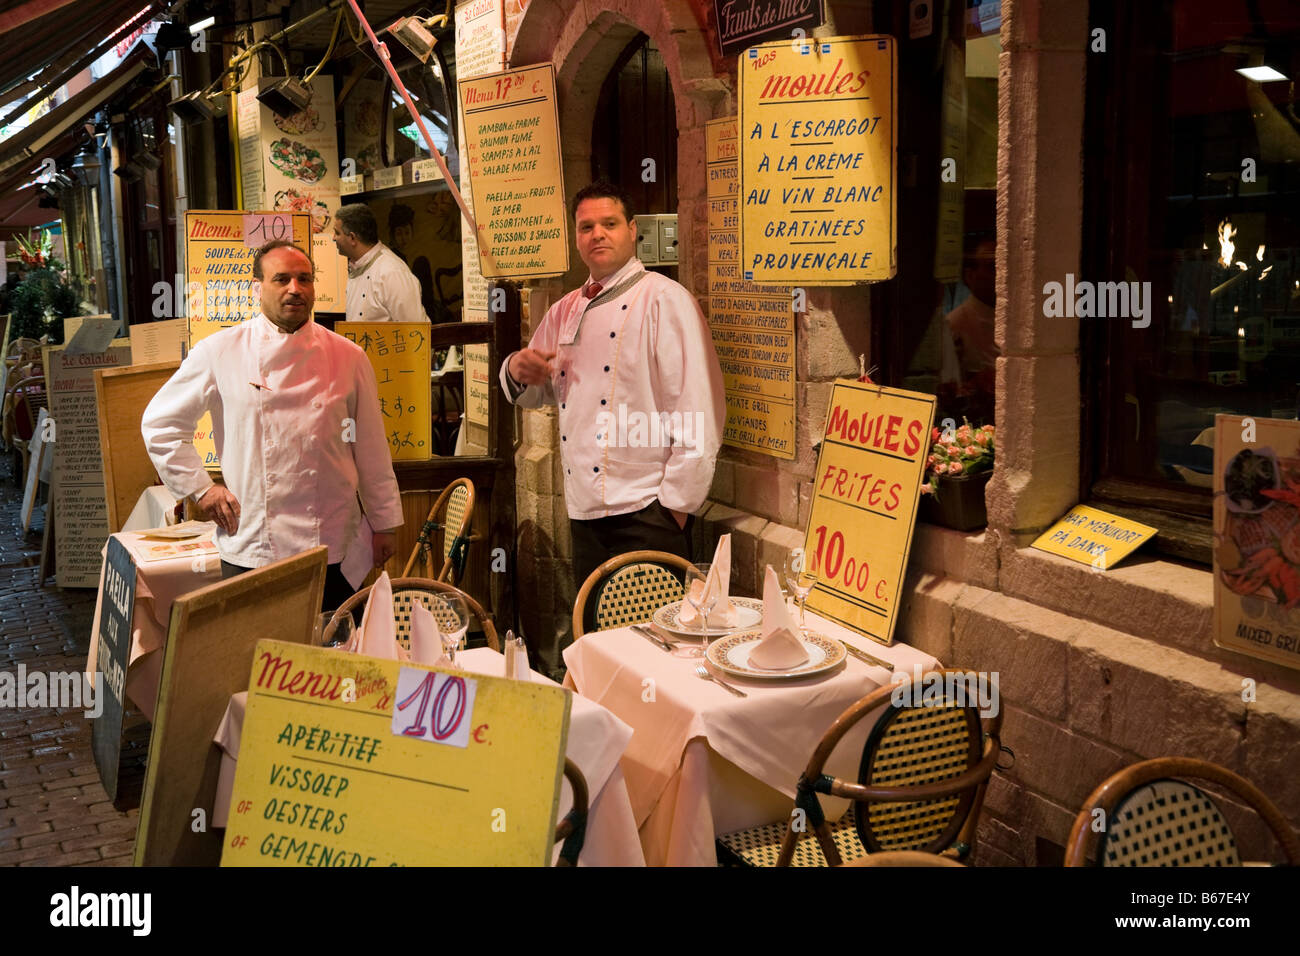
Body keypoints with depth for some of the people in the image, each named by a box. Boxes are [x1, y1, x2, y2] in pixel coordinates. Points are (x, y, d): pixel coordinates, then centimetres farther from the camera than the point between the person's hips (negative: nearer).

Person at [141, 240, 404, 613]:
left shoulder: (348, 358, 4)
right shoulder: (219, 354, 0)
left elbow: (371, 447, 8)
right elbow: (160, 423, 8)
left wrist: (385, 524, 10)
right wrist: (200, 488, 1)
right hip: (251, 550, -1)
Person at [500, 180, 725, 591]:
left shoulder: (665, 299, -7)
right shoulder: (565, 311, 15)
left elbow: (698, 407, -13)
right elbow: (538, 394, 26)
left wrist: (678, 501, -15)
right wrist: (518, 370, 1)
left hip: (646, 511, -7)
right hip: (585, 511, 7)